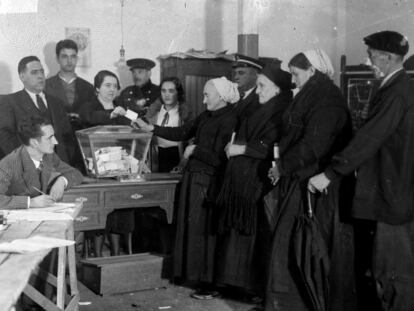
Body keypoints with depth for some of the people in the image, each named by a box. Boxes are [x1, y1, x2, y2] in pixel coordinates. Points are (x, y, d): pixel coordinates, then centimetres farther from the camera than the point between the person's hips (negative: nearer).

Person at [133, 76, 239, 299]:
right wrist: (151, 128, 8)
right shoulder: (206, 116, 10)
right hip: (193, 177, 8)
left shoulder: (229, 120, -14)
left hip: (207, 182, -8)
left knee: (203, 231, -1)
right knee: (191, 228, 13)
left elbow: (219, 158, -18)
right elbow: (182, 132, 13)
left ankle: (208, 283, 9)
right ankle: (196, 275, 25)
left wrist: (195, 150, -9)